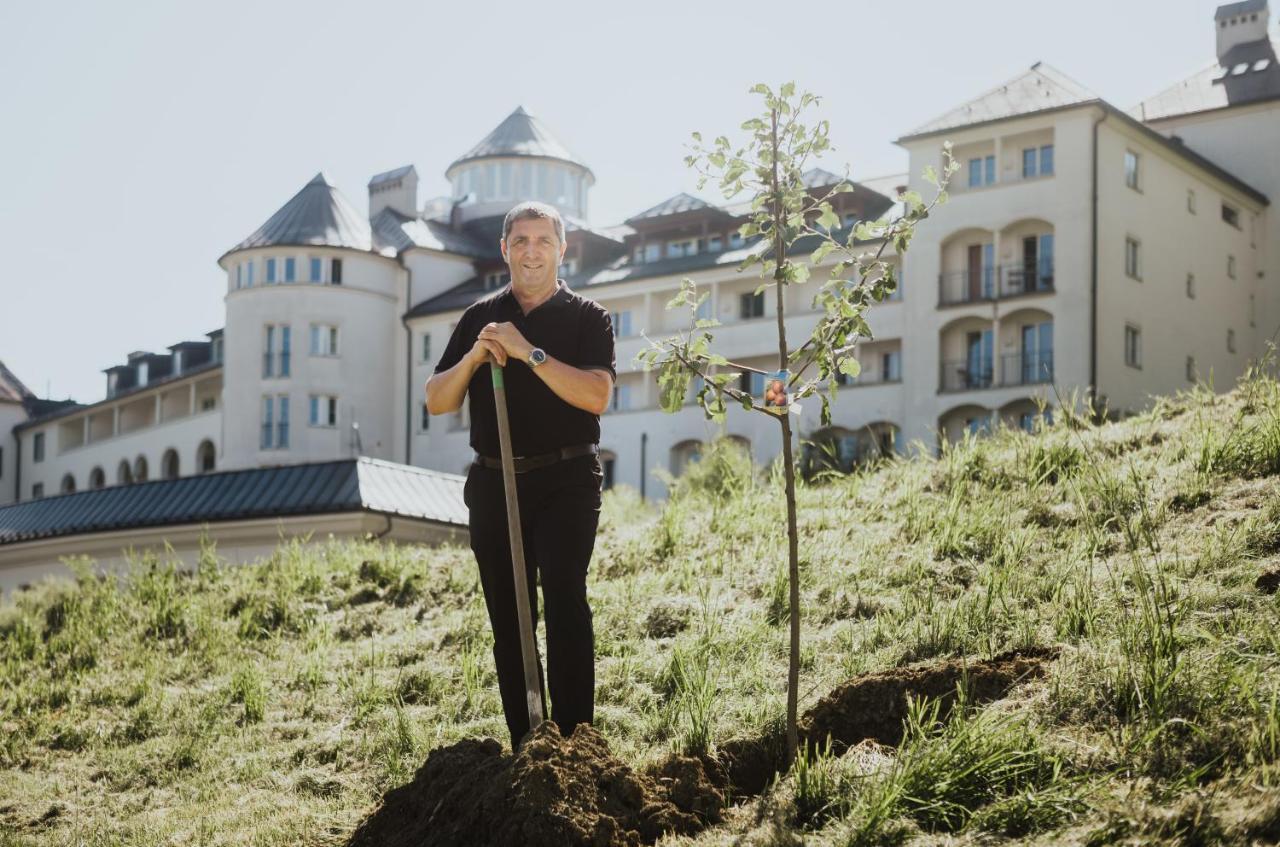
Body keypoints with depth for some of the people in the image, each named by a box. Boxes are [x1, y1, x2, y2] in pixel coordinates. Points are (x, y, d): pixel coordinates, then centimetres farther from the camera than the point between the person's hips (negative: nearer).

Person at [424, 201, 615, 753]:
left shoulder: (588, 318, 3)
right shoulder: (480, 318, 13)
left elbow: (597, 395, -13)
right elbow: (437, 402, 9)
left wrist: (528, 353, -18)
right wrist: (474, 358, -9)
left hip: (565, 483, -4)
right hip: (494, 484, 4)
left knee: (564, 598, -20)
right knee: (508, 619, 6)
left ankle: (573, 739, -19)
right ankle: (523, 747, 13)